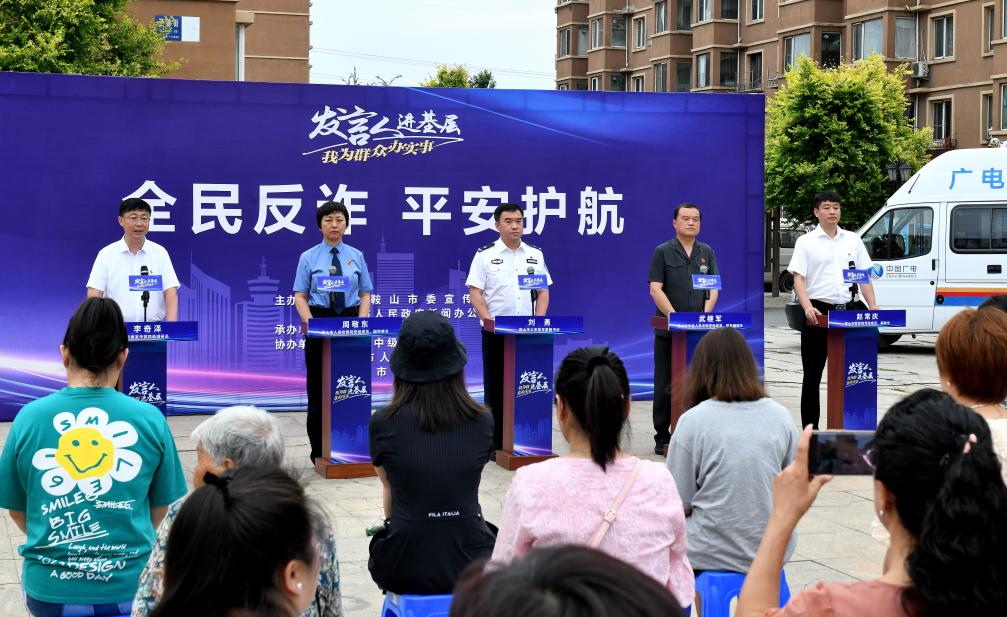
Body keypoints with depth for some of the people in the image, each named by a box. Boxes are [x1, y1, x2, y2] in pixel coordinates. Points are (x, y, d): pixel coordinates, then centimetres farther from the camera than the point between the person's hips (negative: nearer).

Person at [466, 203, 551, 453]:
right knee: (496, 387, 2)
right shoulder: (485, 255, -1)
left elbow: (543, 292, 10)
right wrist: (491, 322, -16)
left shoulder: (535, 254, 10)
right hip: (496, 334, -3)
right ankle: (496, 443, 8)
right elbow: (475, 294, -5)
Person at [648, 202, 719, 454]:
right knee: (666, 384, 1)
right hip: (668, 330, -3)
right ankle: (662, 437, 8)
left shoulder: (707, 252, 11)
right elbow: (655, 289, -7)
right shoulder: (663, 252, 0)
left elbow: (713, 288, 5)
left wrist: (705, 315, -12)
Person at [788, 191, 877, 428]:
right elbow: (799, 278, -6)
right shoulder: (806, 242, 1)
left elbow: (864, 277, 12)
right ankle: (809, 427, 7)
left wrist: (873, 307, -2)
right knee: (813, 374, 2)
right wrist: (807, 308, -22)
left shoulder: (853, 240, 11)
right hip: (818, 313, -3)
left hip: (847, 311, 3)